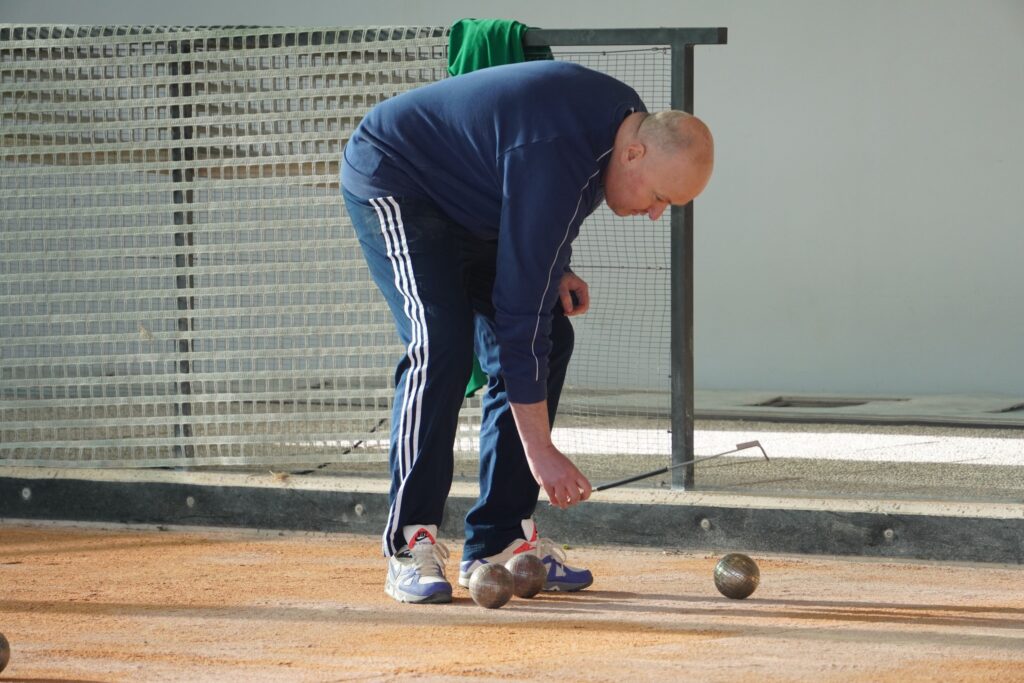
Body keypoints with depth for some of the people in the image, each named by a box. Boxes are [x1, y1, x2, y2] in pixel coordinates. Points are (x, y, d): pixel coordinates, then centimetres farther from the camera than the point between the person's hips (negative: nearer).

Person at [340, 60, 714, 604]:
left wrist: (555, 269, -3)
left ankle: (499, 540, 1)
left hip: (469, 198, 10)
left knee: (552, 337, -1)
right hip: (393, 181, -9)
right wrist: (540, 451, -35)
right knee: (441, 342, -26)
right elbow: (518, 314, -36)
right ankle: (411, 545, -21)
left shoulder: (626, 118, -10)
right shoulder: (551, 160, -37)